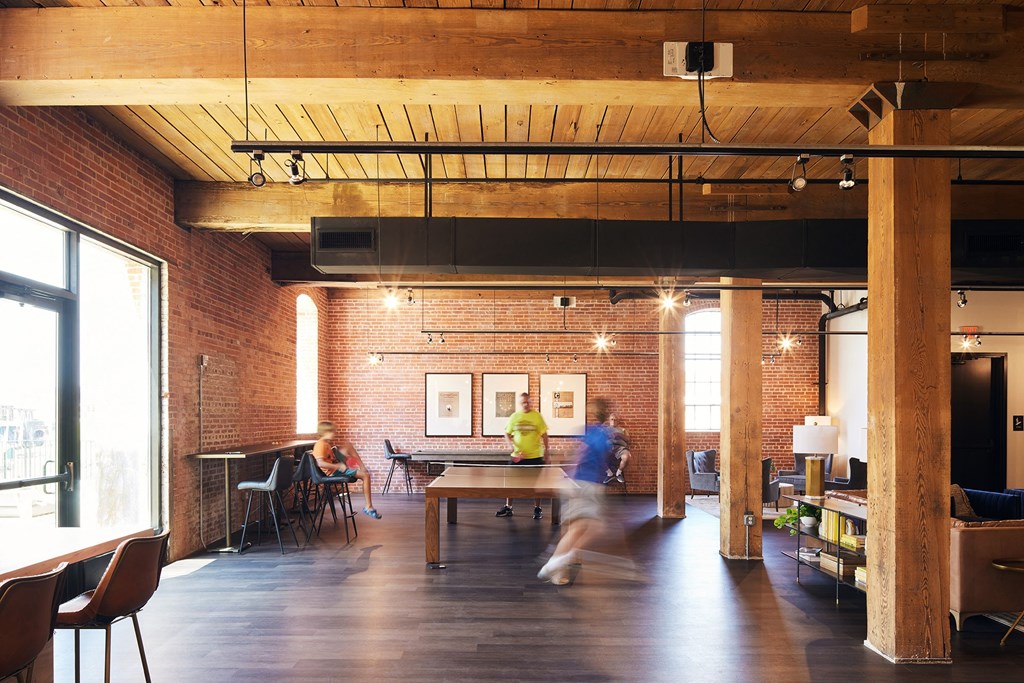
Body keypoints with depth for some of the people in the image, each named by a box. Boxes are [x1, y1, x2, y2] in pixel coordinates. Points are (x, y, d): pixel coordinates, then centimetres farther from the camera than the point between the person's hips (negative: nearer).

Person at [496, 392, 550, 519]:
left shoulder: (537, 416, -3)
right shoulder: (514, 417, 4)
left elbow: (544, 434, 1)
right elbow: (507, 433, 8)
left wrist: (546, 450, -3)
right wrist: (510, 444, -10)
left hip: (535, 456, -2)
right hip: (517, 456, 2)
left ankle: (537, 509, 20)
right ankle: (508, 508, 17)